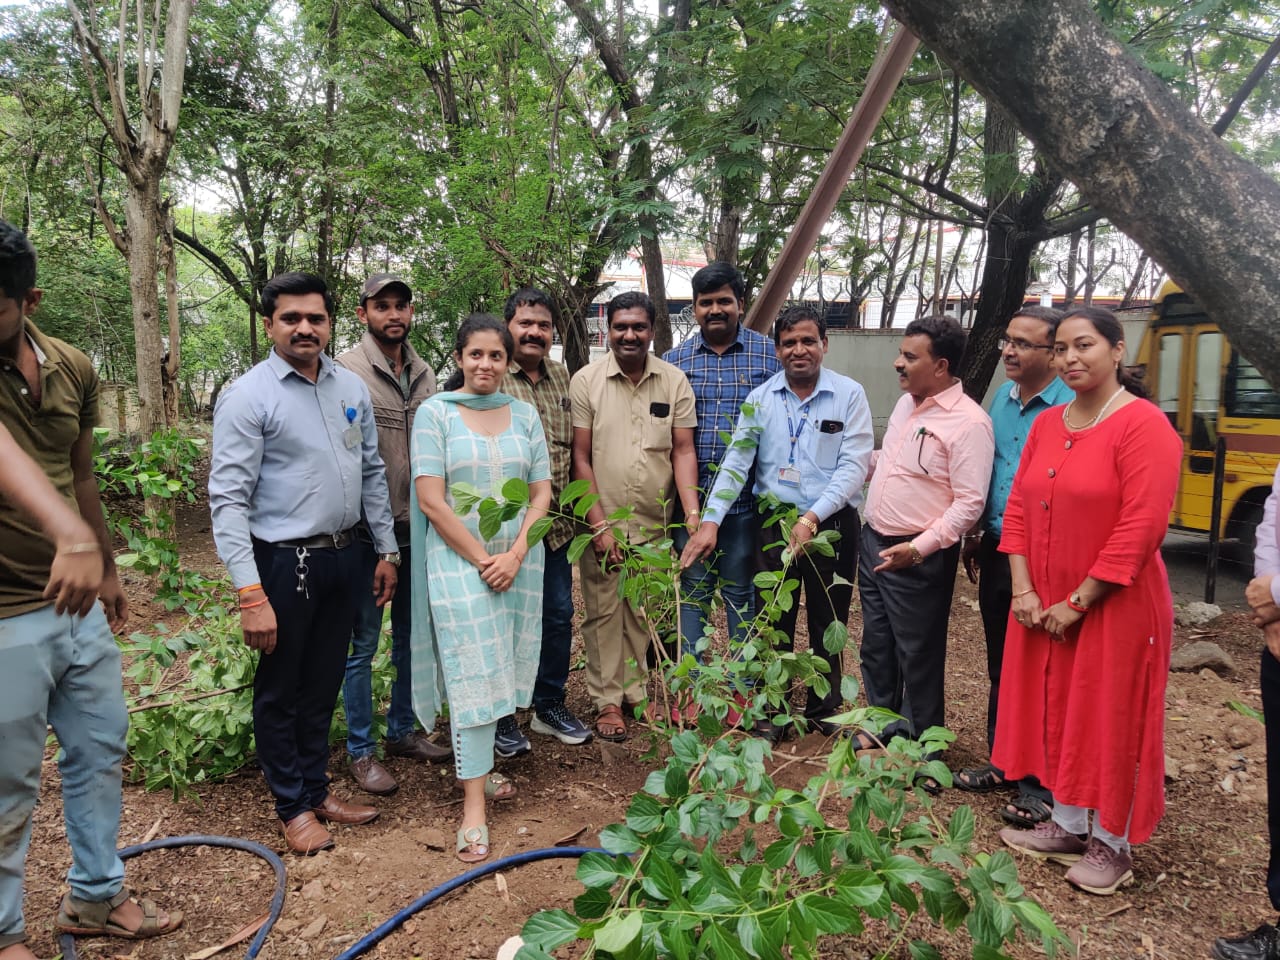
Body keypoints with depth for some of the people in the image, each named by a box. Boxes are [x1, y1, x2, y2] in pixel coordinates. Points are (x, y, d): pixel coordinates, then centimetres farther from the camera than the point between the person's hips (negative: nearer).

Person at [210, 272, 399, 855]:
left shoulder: (352, 388, 5)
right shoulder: (248, 397, -13)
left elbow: (373, 473, 12)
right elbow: (229, 500, -16)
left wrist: (387, 550, 12)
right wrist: (250, 594, -21)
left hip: (342, 557, 6)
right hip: (284, 563, -5)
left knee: (324, 685, 18)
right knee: (281, 691, 11)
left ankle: (316, 789, 36)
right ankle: (292, 807, 29)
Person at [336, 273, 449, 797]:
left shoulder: (424, 374, 9)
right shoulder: (346, 372, -10)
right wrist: (366, 522, -14)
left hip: (418, 529, 6)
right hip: (368, 532, -6)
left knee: (411, 637, 17)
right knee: (362, 644, 5)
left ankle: (402, 731, 34)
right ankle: (360, 750, 21)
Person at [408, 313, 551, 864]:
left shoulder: (524, 414, 7)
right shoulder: (435, 413, -3)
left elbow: (542, 493, 6)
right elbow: (431, 499, -9)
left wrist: (515, 554, -8)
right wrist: (482, 559, -12)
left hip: (518, 560, 4)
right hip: (459, 560, -4)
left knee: (502, 670, 10)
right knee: (474, 677, -5)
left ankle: (476, 766, 29)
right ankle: (474, 809, 2)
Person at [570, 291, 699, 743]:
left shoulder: (675, 381, 1)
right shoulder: (586, 381, -5)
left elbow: (683, 450, 1)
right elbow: (580, 457, -5)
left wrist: (693, 513, -11)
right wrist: (600, 524, -10)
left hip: (656, 524, 2)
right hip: (603, 523, -2)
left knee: (645, 613, 12)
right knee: (604, 613, 6)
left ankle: (637, 692, 28)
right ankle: (607, 700, 18)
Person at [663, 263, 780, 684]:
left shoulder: (767, 353, 1)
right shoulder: (674, 360, 6)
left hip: (746, 501, -1)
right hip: (691, 498, 2)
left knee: (742, 593, 10)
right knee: (693, 592, 11)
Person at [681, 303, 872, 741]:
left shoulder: (849, 394, -4)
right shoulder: (760, 398, 2)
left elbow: (855, 465, -11)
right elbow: (735, 463, -2)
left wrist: (812, 517, -20)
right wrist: (710, 521, -13)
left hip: (832, 523, -1)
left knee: (828, 623, 12)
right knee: (773, 622, 9)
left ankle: (824, 709, 30)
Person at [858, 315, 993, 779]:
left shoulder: (968, 422, -18)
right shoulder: (905, 403, 8)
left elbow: (969, 503, -21)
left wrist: (919, 549, -27)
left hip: (918, 559, -8)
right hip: (874, 541, 8)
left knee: (918, 656, 6)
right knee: (876, 644, 19)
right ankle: (884, 726, 39)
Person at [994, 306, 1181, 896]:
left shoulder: (1143, 425, -14)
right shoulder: (1047, 425, 7)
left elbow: (1140, 529, -20)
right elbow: (1018, 508, 7)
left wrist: (1076, 603, -17)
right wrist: (1024, 591, -3)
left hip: (1113, 607, -6)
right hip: (1043, 608, 7)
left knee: (1111, 724, 7)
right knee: (1056, 712, 16)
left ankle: (1112, 845, 27)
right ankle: (1067, 826, 34)